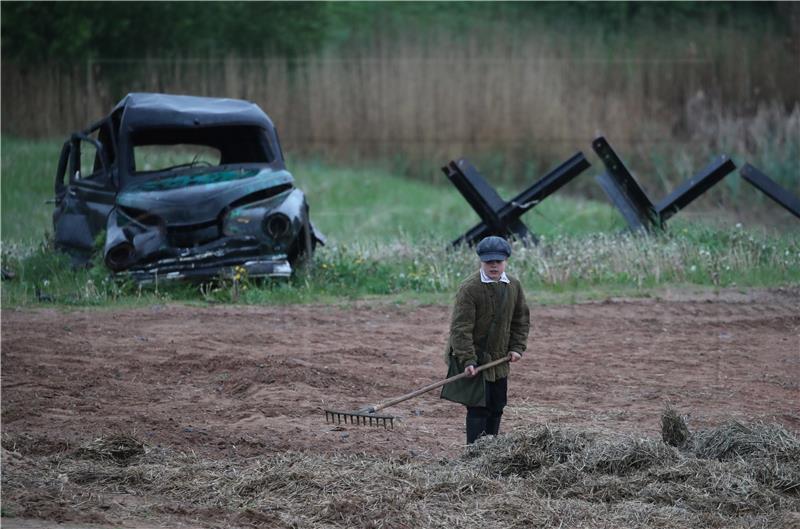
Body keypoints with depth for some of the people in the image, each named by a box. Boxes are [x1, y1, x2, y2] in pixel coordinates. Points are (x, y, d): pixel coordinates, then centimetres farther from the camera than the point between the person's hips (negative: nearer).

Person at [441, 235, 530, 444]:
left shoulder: (514, 286, 4)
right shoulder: (469, 288, -17)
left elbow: (521, 319, 17)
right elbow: (461, 327, -19)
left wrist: (517, 347, 4)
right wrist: (468, 360, -26)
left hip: (499, 359, 6)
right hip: (474, 359, -6)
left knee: (496, 407, 11)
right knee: (478, 409, -10)